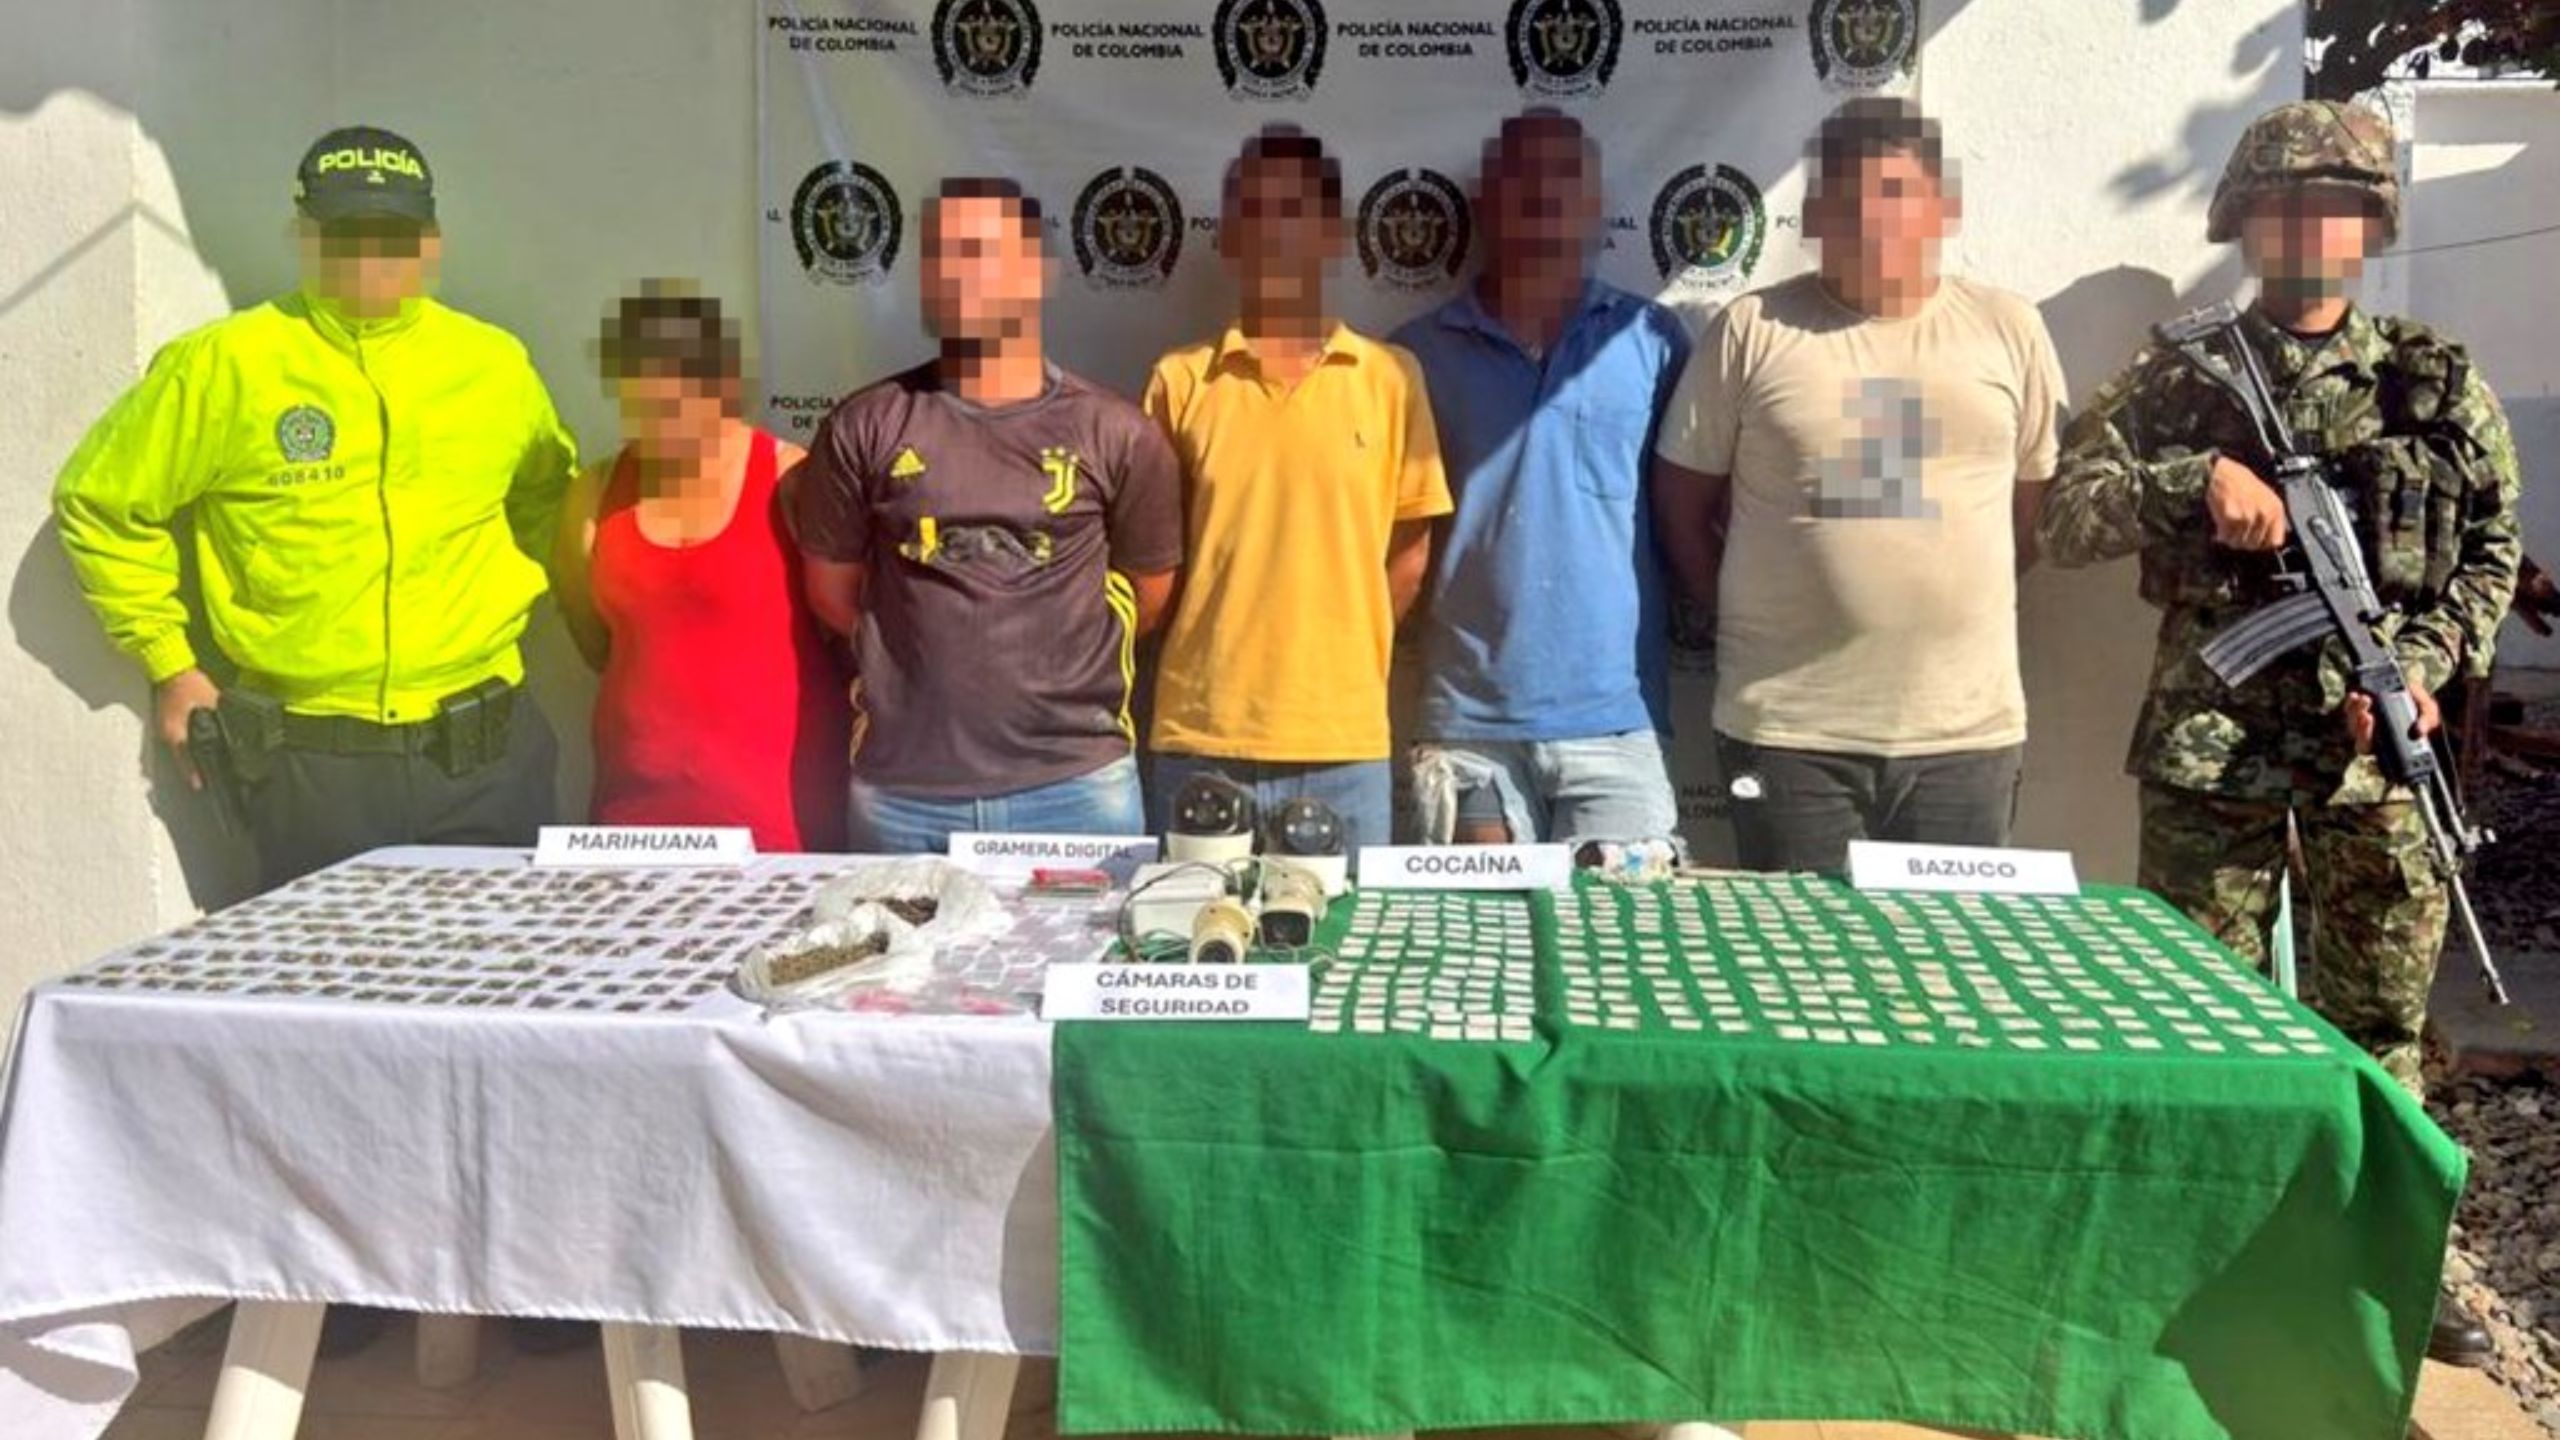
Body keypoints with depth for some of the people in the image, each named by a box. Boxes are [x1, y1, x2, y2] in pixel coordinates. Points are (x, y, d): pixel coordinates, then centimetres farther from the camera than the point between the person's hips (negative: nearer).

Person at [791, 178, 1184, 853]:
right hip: (902, 790, 1)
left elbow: (1146, 597, 9)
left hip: (1077, 785, -1)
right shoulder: (865, 426, 1)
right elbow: (833, 592, 10)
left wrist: (1049, 665, 11)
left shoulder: (1116, 435, 0)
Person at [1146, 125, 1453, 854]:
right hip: (1202, 737, 0)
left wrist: (1346, 665, 8)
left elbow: (1410, 552, 8)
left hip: (1346, 739, 0)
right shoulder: (1180, 380, 2)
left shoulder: (1391, 377, 2)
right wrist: (1220, 648, 7)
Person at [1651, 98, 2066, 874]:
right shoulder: (1754, 329, -1)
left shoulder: (2009, 330, 5)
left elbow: (2039, 505, 13)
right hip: (1789, 727, -1)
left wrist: (1967, 610, 8)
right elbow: (1681, 504, 5)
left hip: (1966, 726, 2)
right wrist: (1744, 616, 3)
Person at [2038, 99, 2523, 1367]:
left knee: (2380, 1017, 12)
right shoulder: (2178, 379, 1)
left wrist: (2422, 666, -6)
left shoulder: (2441, 385, 6)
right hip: (2210, 745, -1)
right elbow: (2063, 522, -5)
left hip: (2372, 742, 2)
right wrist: (2196, 477, -19)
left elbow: (2492, 553, 10)